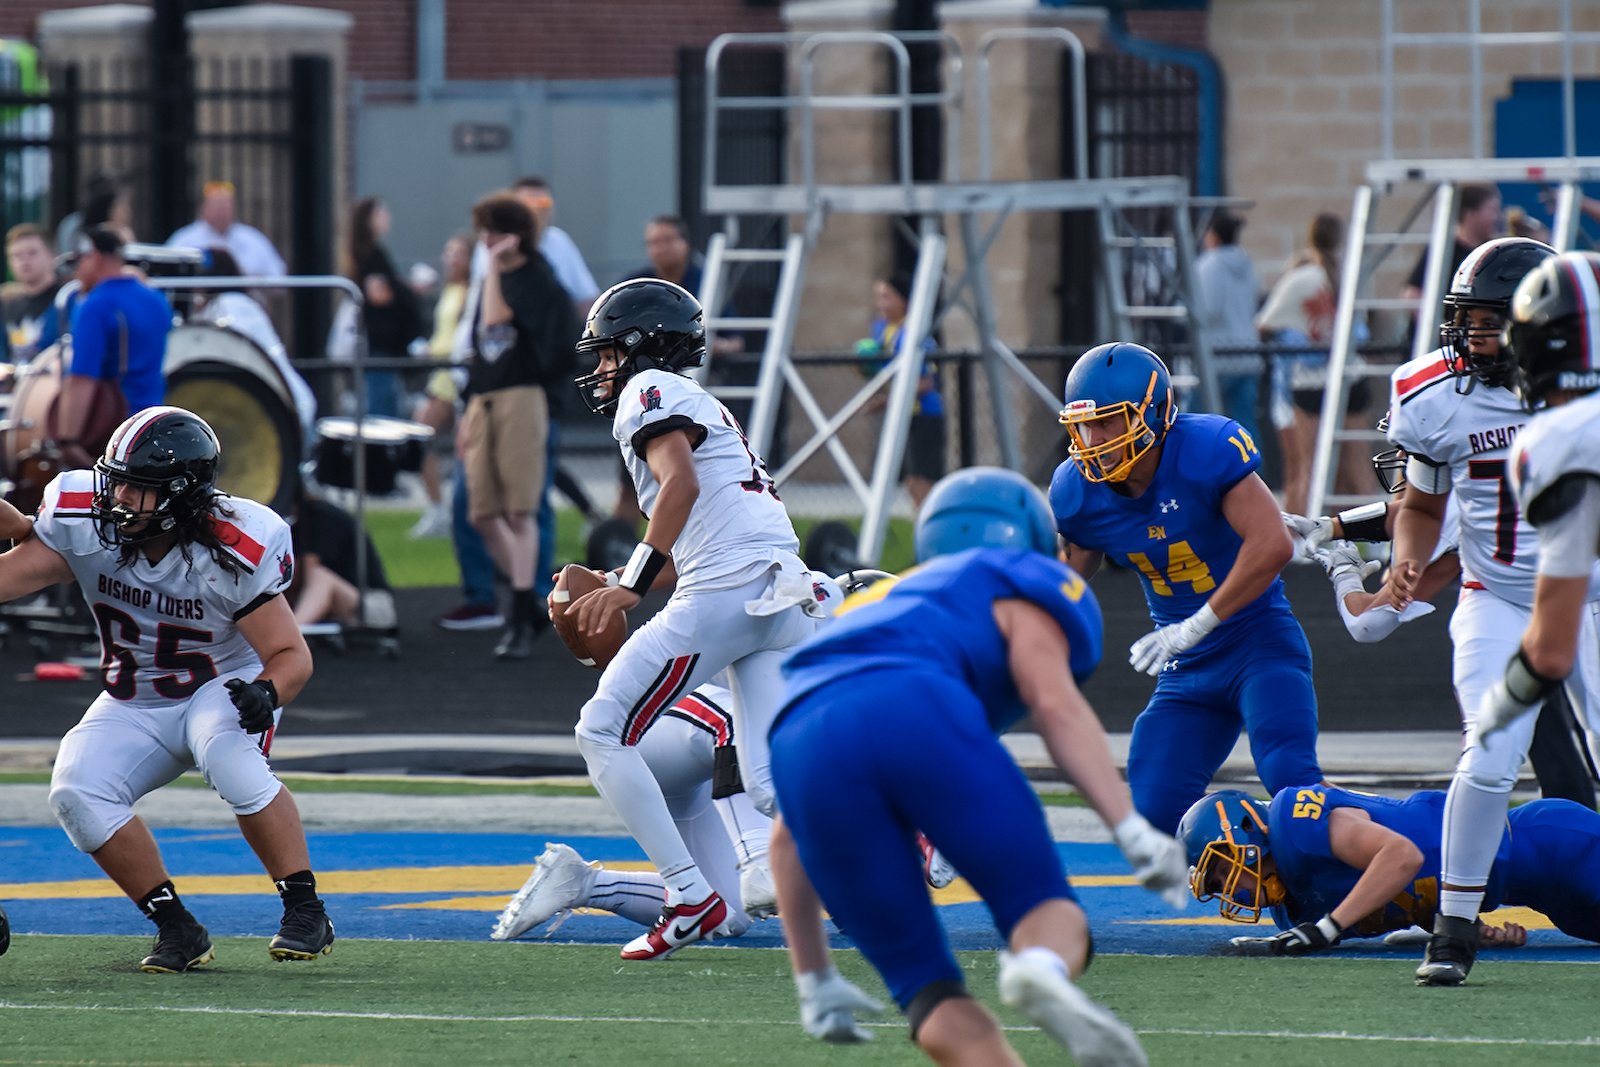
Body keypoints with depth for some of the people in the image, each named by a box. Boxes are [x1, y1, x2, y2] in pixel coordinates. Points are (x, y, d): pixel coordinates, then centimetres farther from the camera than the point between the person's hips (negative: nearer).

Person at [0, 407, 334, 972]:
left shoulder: (233, 555, -24)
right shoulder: (84, 526, -16)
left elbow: (292, 655, -19)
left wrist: (268, 692, -40)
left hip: (225, 689, -4)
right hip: (134, 708, 4)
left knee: (228, 755, -37)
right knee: (77, 794, -22)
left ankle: (306, 915, -25)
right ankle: (177, 929, -9)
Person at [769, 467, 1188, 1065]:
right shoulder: (1012, 584, 28)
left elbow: (790, 838, 39)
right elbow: (1054, 703, 4)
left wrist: (814, 982, 41)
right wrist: (1132, 829, -5)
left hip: (805, 748, 5)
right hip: (919, 717, -5)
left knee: (929, 991, 8)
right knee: (1050, 917, 0)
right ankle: (1042, 972, -34)